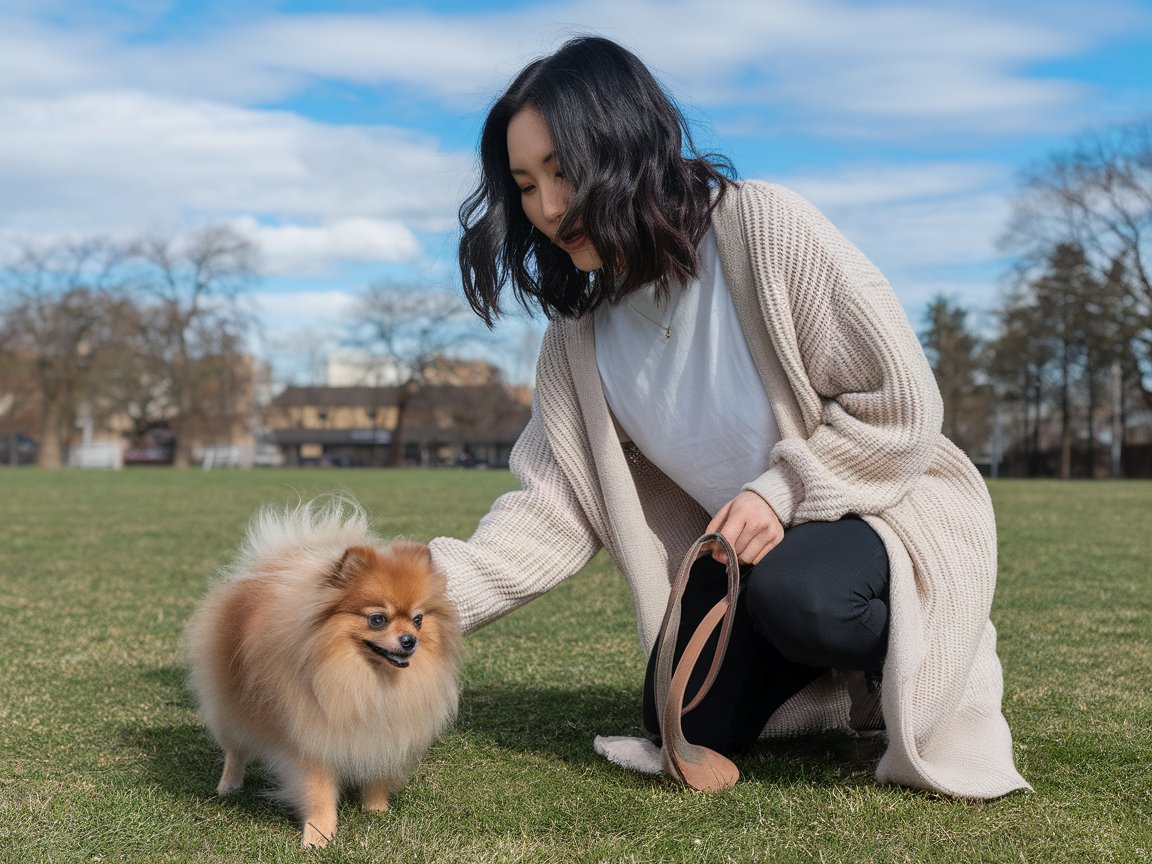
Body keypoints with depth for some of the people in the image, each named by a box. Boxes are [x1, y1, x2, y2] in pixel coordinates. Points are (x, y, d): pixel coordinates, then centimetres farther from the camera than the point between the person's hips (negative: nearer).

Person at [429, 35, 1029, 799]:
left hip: (890, 511, -6)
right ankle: (845, 666, 25)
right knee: (690, 726, -2)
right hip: (745, 545, 6)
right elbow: (553, 507, -9)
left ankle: (925, 659, -2)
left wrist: (783, 489, -27)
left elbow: (898, 398, -19)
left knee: (795, 594, -36)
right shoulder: (581, 340, -5)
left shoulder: (762, 226, -23)